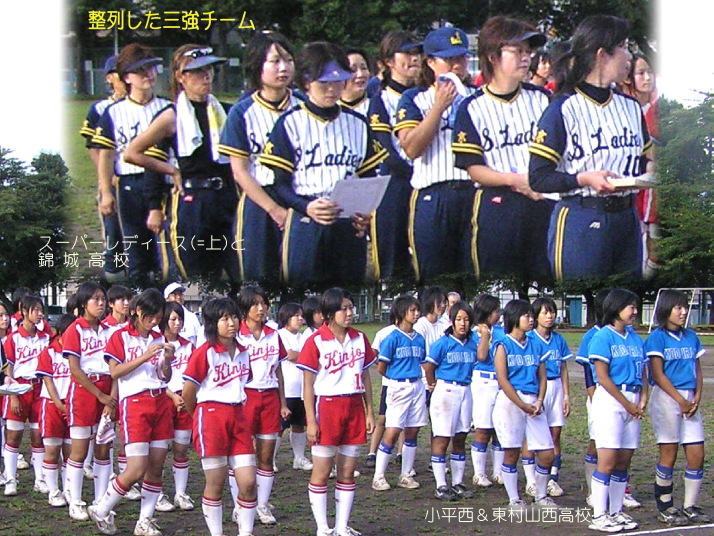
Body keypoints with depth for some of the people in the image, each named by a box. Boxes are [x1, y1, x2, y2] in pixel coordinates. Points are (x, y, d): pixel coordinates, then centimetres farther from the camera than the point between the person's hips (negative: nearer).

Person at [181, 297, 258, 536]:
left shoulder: (243, 352, 9)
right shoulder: (205, 353, -9)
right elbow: (187, 393, -4)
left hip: (238, 418, 5)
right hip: (211, 417, -5)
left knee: (248, 482, -1)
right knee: (216, 484, 2)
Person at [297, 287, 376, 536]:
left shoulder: (360, 339, 7)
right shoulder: (316, 341, -7)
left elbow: (365, 378, 13)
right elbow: (308, 384, -7)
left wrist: (370, 412, 8)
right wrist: (311, 420, -11)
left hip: (354, 408, 5)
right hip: (326, 406, -5)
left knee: (348, 473, 8)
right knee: (321, 472, 1)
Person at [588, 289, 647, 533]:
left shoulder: (635, 338, 13)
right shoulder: (603, 337, -7)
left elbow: (643, 372, 14)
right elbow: (603, 377, -12)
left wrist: (642, 400, -2)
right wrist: (627, 404, -11)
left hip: (633, 403, 7)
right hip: (610, 400, -7)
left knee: (624, 460, 9)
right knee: (608, 459, -8)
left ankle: (616, 512, 17)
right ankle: (598, 516, -3)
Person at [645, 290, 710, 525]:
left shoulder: (691, 337, 12)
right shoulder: (657, 338, -5)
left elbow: (698, 370, 14)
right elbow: (658, 375, -10)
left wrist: (697, 398, -1)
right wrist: (681, 400, -12)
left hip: (689, 400, 6)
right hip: (666, 398, -6)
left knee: (697, 454, 2)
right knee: (669, 453, -1)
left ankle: (690, 507, 12)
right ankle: (664, 507, 10)